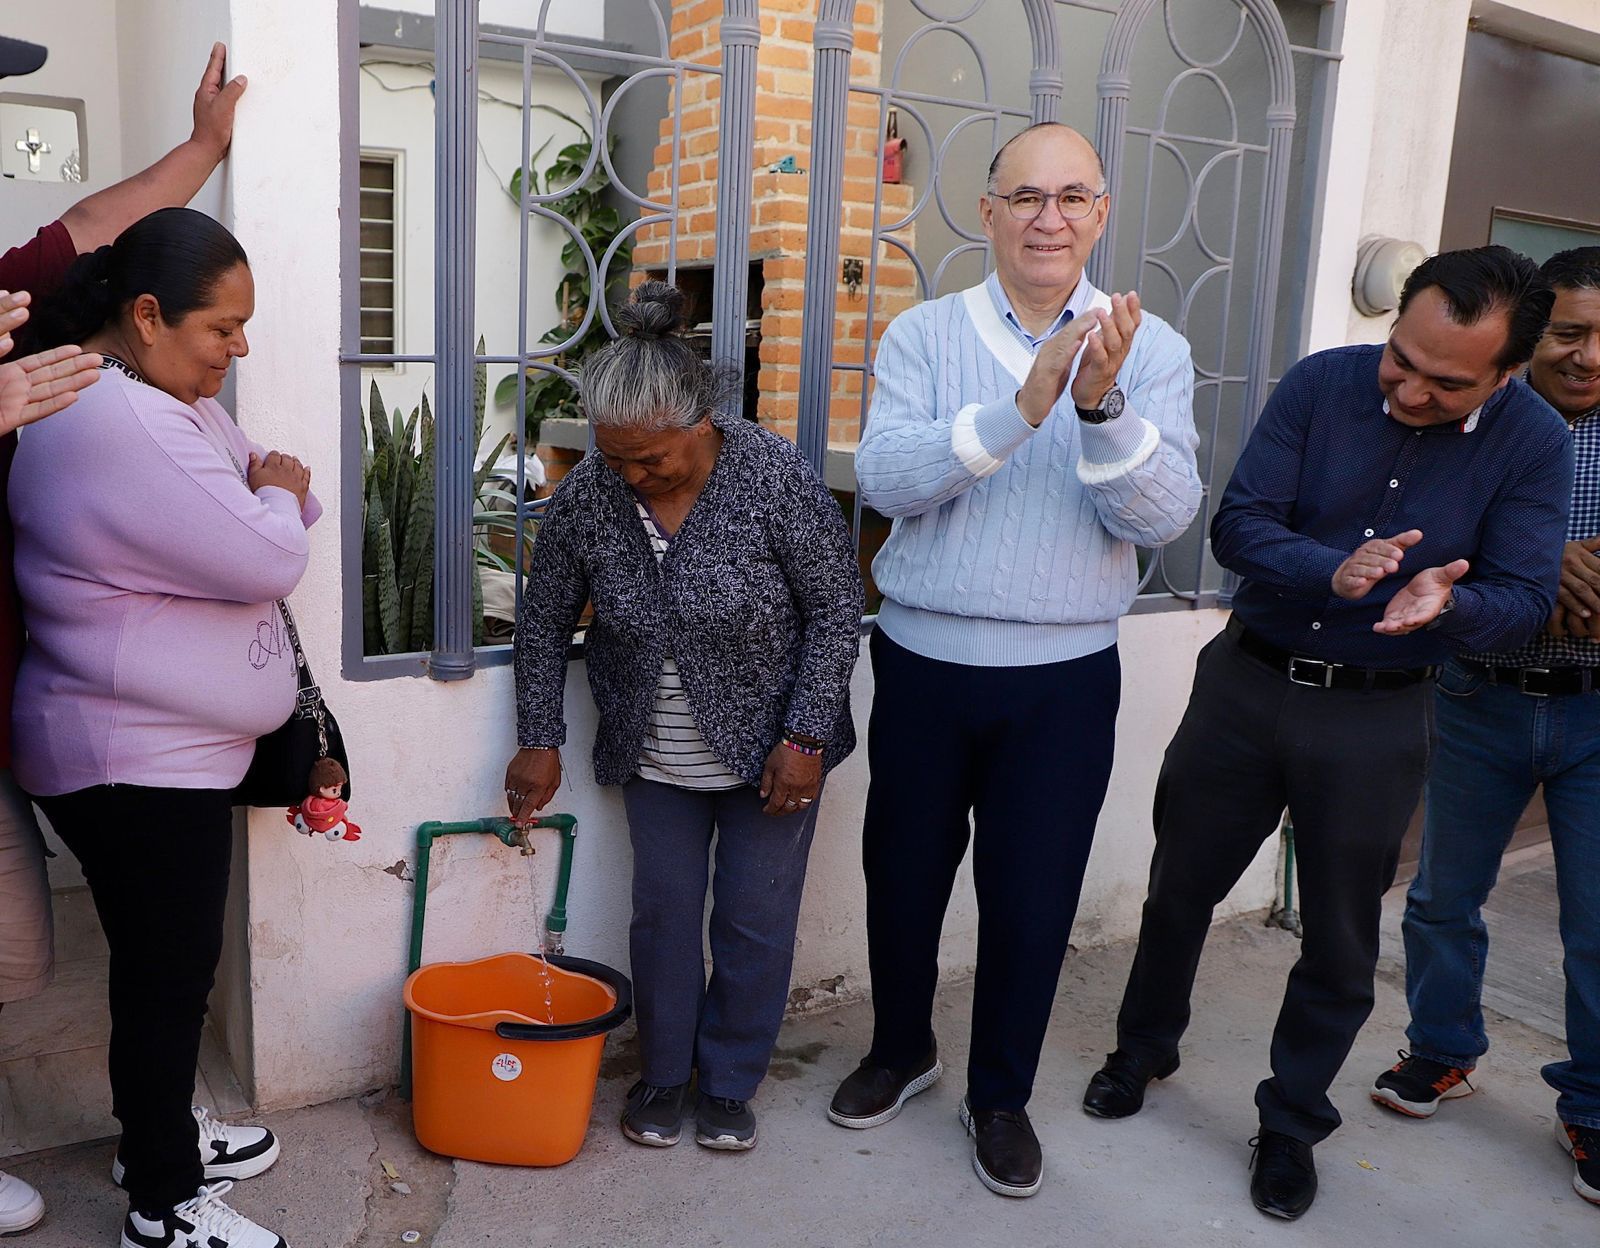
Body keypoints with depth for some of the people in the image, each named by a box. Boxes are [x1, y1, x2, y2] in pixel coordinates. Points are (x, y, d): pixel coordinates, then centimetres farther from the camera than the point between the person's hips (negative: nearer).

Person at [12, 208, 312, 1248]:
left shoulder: (173, 400, 9)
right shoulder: (117, 425, -25)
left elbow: (285, 508, 14)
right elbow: (269, 561, -27)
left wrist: (275, 490, -8)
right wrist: (275, 498, -6)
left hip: (168, 746, 10)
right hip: (136, 763, -10)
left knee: (170, 962, 22)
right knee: (169, 970, 4)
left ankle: (161, 1134, 42)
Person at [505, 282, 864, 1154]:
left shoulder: (774, 477, -21)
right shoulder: (584, 496, -12)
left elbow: (836, 608, -14)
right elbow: (544, 622, 1)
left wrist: (804, 737, -16)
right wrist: (540, 742, 0)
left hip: (769, 750, -2)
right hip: (654, 760, 3)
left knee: (755, 923, 8)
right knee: (663, 917, 11)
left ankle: (730, 1083, 29)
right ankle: (663, 1075, 32)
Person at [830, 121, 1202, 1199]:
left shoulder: (1151, 349, -2)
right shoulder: (924, 336, -1)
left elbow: (1163, 515, -12)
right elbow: (888, 480, -17)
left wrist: (1104, 405, -28)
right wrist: (1022, 405, -28)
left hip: (1064, 676, 0)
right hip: (923, 661, 1)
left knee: (1033, 897, 10)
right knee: (904, 870, 16)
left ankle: (1002, 1094, 35)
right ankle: (902, 1048, 43)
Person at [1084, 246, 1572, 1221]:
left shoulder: (1535, 444, -10)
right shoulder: (1323, 384, -10)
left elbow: (1524, 600, -11)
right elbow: (1238, 525, -14)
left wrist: (1445, 604, -34)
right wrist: (1332, 572, -33)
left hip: (1377, 716, -1)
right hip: (1247, 681, 1)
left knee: (1342, 939, 11)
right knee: (1180, 887, 15)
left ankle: (1293, 1122, 34)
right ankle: (1146, 1047, 41)